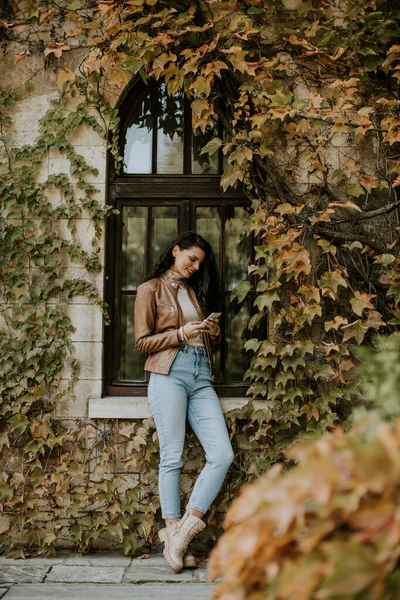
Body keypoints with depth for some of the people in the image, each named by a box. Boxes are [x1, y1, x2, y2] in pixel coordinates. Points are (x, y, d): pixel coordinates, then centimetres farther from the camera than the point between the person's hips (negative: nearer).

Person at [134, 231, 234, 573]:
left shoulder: (196, 290, 23)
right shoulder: (151, 290, 8)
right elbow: (142, 342, 1)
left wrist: (213, 333, 5)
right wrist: (181, 333, -10)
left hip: (201, 376, 5)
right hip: (169, 374, -5)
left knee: (223, 455, -8)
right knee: (172, 458, -5)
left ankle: (184, 530, -4)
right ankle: (173, 536, 2)